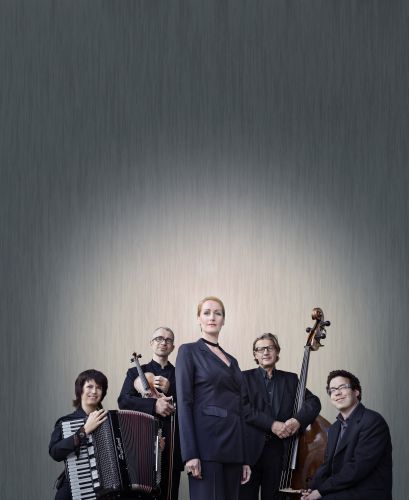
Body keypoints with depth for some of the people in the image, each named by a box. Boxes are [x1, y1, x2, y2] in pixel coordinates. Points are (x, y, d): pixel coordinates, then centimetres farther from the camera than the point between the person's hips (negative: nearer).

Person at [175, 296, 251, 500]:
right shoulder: (189, 351, 1)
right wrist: (190, 453, -17)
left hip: (233, 443, 7)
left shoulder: (231, 360, 20)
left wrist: (244, 458, 13)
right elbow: (184, 403, -8)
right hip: (206, 440, -7)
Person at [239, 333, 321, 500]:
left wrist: (298, 420, -13)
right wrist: (272, 424, -18)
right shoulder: (245, 377, 7)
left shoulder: (290, 379, 17)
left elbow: (313, 402, 7)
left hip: (278, 450, 2)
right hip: (252, 449, -2)